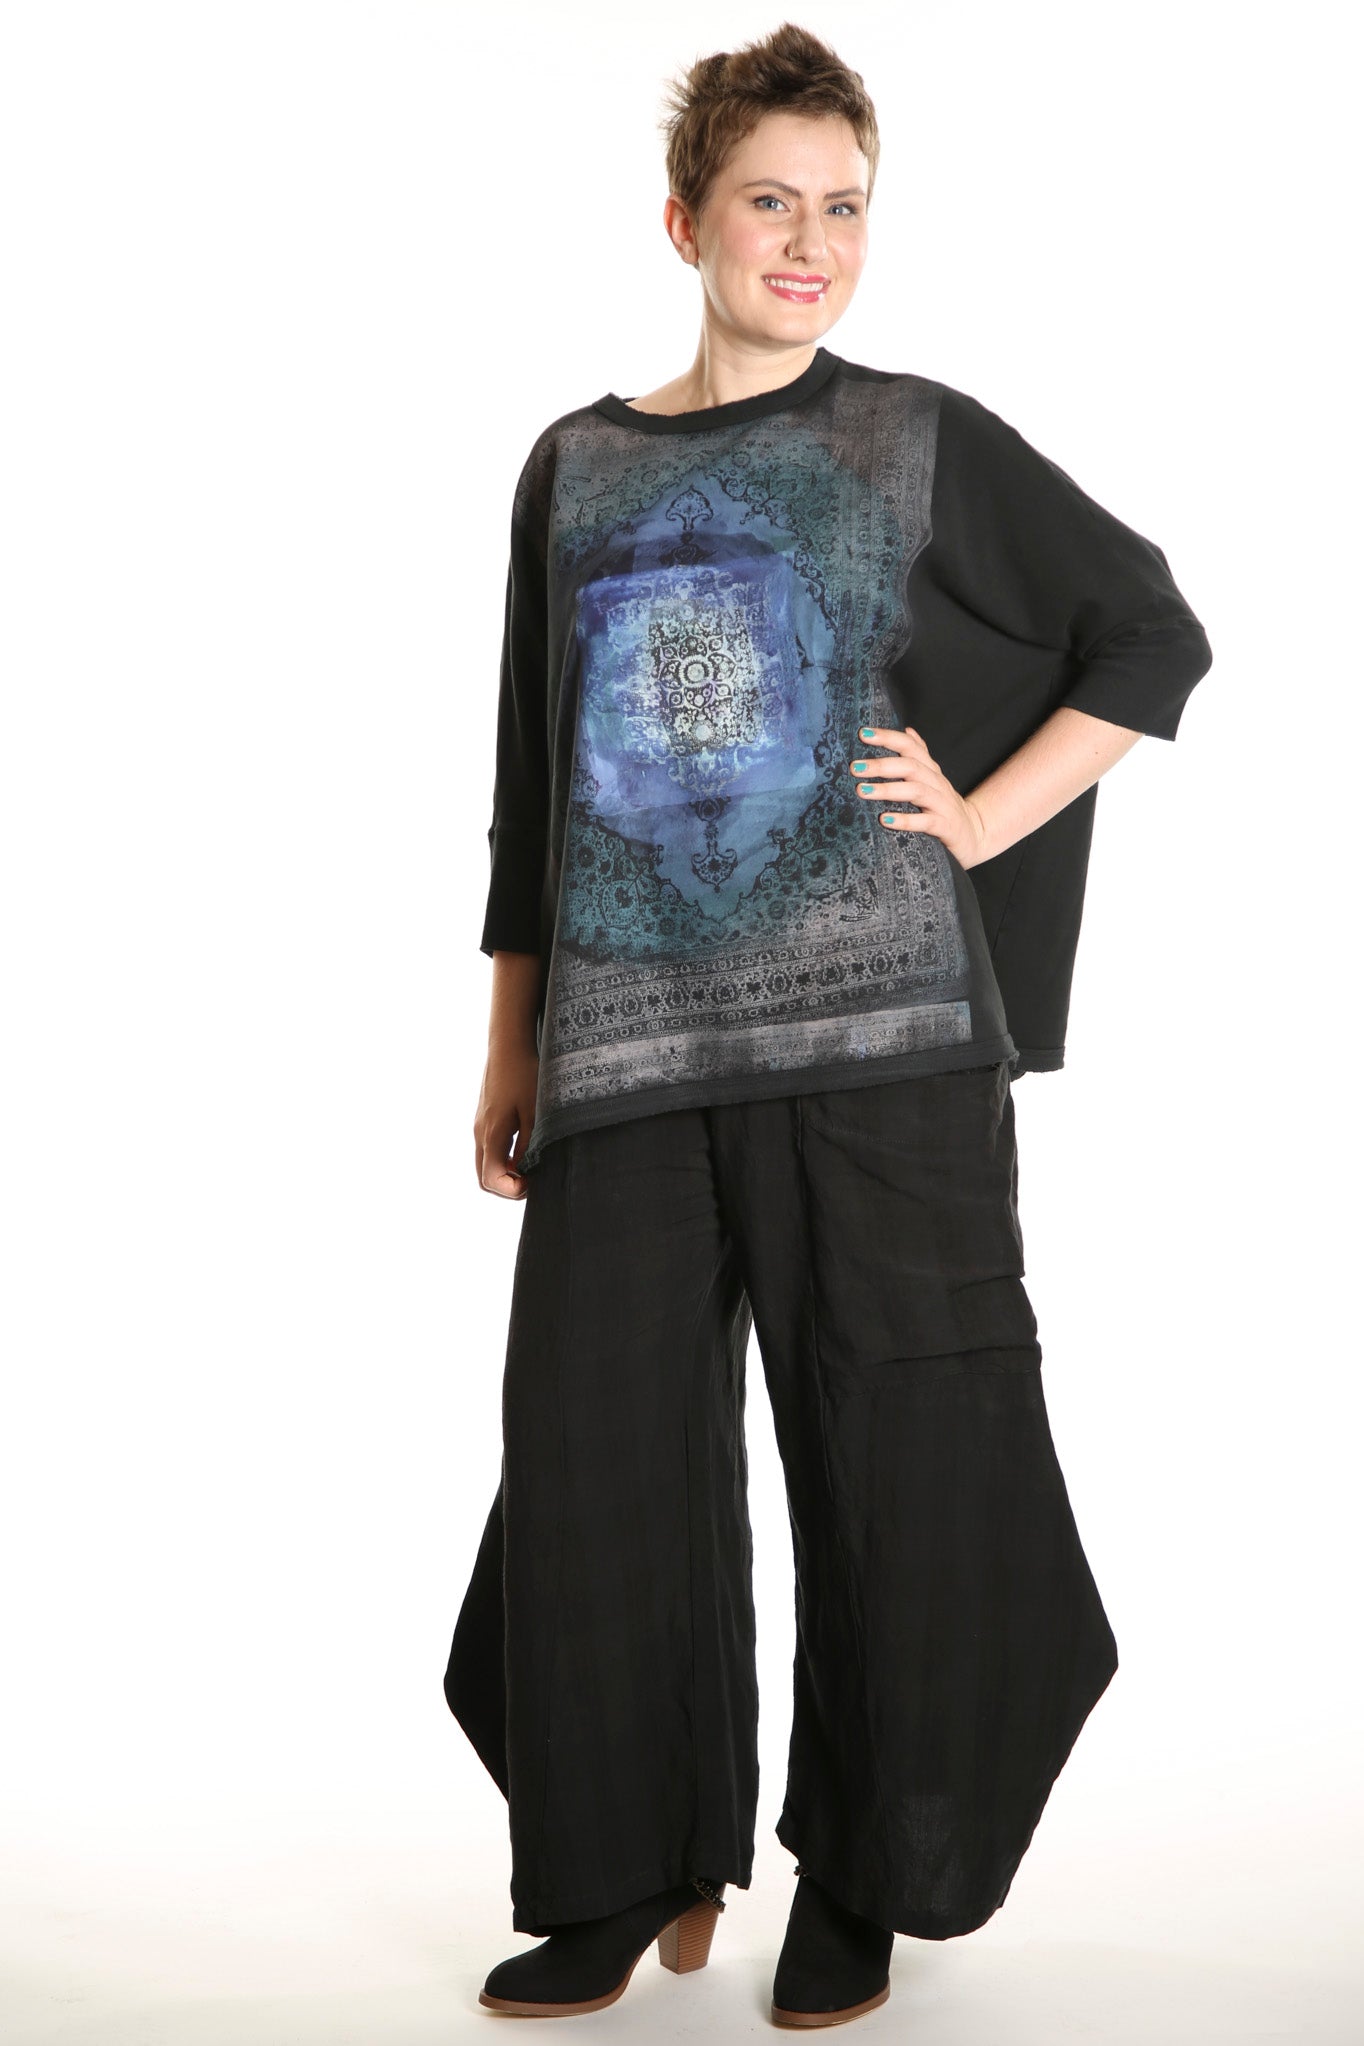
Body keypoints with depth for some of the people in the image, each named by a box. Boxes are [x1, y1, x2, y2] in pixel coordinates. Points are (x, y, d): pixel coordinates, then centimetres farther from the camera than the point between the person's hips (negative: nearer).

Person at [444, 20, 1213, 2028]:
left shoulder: (925, 443, 6)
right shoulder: (575, 468, 15)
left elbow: (1154, 633, 10)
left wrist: (983, 819, -2)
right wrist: (509, 1045, 15)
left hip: (877, 1030, -2)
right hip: (625, 1048, 3)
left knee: (895, 1456, 0)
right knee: (596, 1459, 2)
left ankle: (863, 1882, 18)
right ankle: (637, 1871, 20)